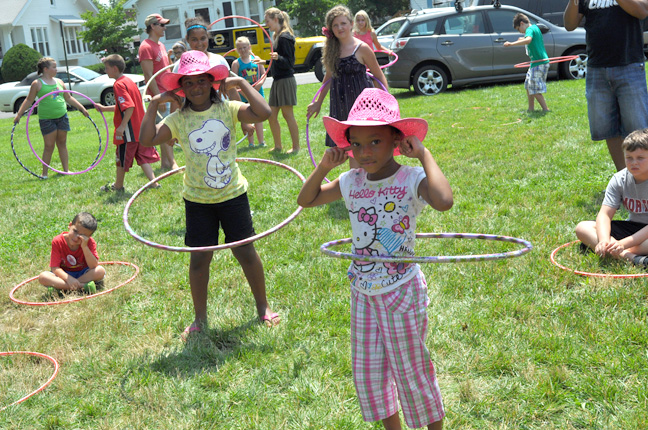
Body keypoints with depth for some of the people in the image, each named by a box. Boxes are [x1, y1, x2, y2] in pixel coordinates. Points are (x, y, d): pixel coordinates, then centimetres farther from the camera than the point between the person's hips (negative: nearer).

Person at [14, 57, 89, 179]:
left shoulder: (59, 82, 12)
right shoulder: (37, 84, -3)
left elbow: (69, 98, 21)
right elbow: (29, 100, 0)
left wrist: (82, 108, 19)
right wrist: (19, 114, -5)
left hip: (62, 117, 5)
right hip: (46, 119, -5)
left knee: (62, 144, 9)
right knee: (49, 146, -4)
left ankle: (66, 170, 15)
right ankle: (44, 173, 6)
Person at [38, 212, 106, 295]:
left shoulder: (89, 242, -13)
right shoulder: (57, 241, -14)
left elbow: (94, 266, -24)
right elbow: (54, 267, -18)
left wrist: (84, 247, -32)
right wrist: (68, 278, -35)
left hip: (83, 274, 0)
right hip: (64, 274, 0)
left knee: (101, 271, -30)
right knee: (42, 277, -28)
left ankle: (58, 287, -28)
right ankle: (82, 286, -34)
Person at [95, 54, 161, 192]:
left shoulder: (119, 84, -15)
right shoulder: (129, 81, 13)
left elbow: (129, 107, -26)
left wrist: (122, 126, -26)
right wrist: (105, 108, 28)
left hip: (128, 131, -8)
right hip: (140, 128, 8)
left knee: (122, 159, 8)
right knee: (142, 156, 10)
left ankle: (118, 185, 24)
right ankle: (153, 182, 4)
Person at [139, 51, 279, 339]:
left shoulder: (227, 109, -6)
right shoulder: (178, 119, -3)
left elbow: (263, 113, -21)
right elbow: (146, 139, -14)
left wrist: (241, 83, -15)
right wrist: (154, 104, -12)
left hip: (232, 194, -1)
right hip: (197, 199, 1)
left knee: (245, 252, 6)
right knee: (199, 258, 6)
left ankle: (263, 307, 26)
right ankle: (200, 318, 22)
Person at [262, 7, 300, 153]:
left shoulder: (284, 37, -14)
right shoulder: (277, 36, 14)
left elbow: (289, 62, -19)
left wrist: (278, 58, -37)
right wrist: (265, 61, 33)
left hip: (286, 80, -10)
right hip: (277, 81, 10)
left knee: (288, 114, -4)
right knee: (271, 115, 10)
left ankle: (296, 147, 4)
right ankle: (278, 146, 20)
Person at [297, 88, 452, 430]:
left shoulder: (411, 180, -19)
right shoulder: (351, 182, -1)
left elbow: (444, 201, -41)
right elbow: (306, 200, 11)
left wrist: (424, 155, -30)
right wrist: (324, 166, -4)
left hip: (401, 290, -6)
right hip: (363, 291, 6)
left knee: (411, 370, 9)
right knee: (366, 371, 16)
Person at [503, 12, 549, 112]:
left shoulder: (530, 29, -14)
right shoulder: (535, 27, 16)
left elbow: (528, 40, -37)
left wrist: (512, 44, -39)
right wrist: (524, 40, 35)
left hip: (539, 63, -11)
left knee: (535, 89, -9)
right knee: (528, 85, 19)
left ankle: (545, 109, -6)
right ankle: (531, 108, 25)